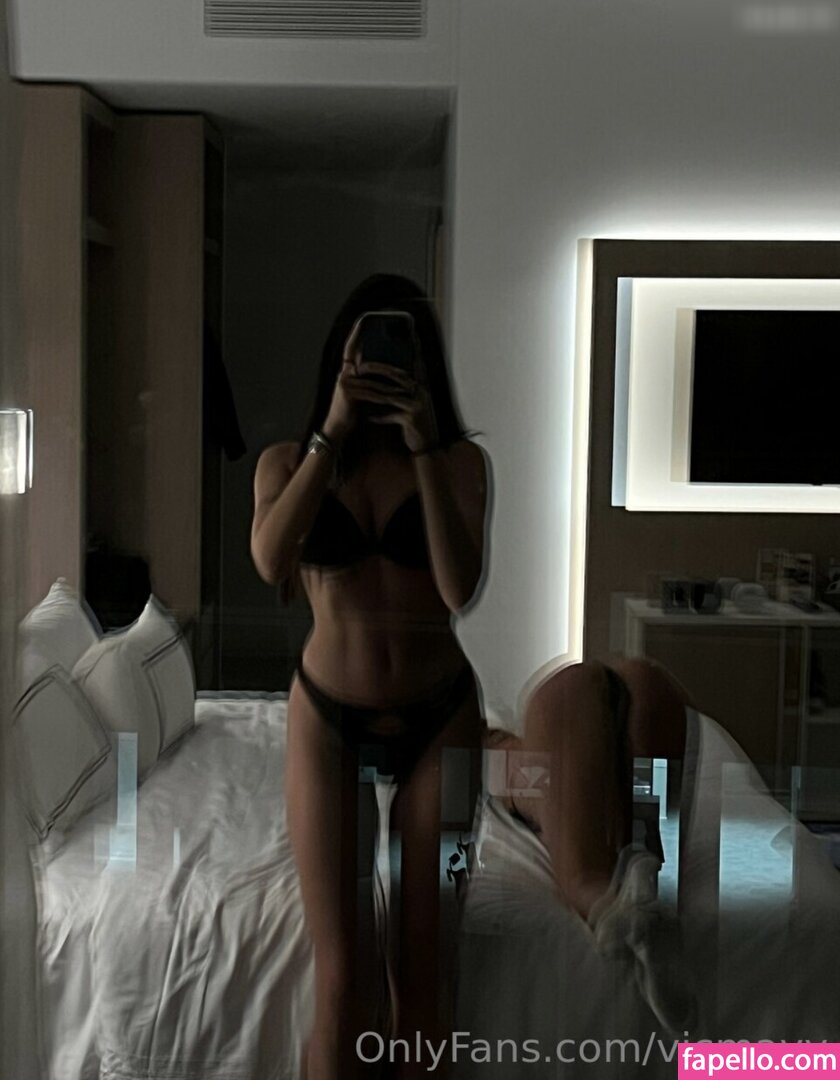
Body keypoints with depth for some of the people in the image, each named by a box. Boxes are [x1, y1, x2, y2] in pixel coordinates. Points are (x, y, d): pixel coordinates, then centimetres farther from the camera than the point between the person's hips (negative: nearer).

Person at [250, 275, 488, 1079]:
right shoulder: (288, 461, -2)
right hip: (327, 719, 0)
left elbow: (460, 589, -20)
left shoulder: (461, 460, -4)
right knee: (337, 970, -3)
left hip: (439, 719, 0)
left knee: (425, 963, 5)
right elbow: (269, 563, -23)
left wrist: (423, 446, -25)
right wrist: (333, 432, -26)